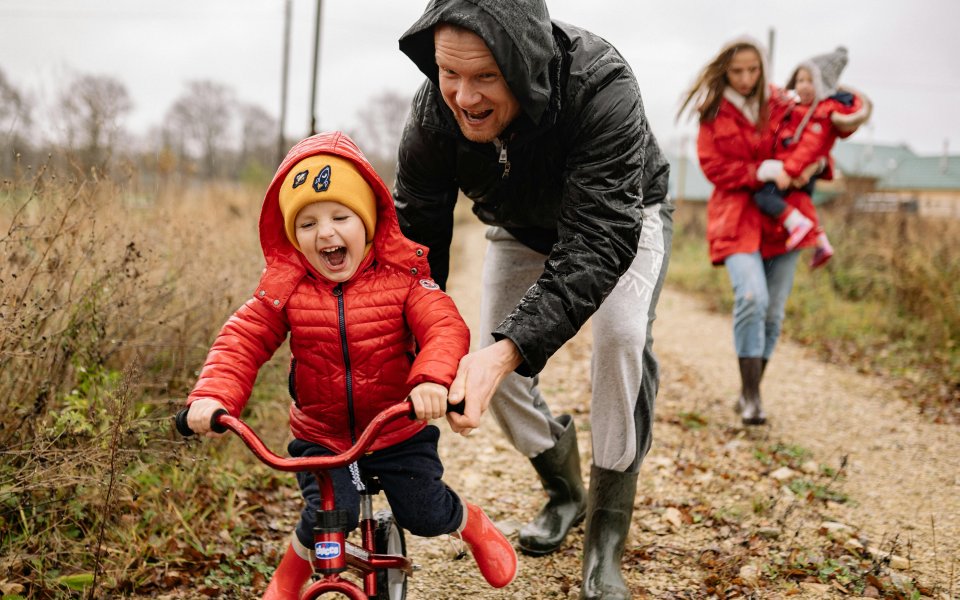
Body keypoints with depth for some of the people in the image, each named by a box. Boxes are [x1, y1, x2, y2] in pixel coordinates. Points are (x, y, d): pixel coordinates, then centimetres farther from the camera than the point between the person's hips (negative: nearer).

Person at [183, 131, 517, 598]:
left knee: (426, 514, -1)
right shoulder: (285, 287, -9)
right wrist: (212, 395, -30)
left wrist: (432, 378, -45)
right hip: (320, 436, 0)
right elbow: (242, 340, -12)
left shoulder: (401, 276, -13)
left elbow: (446, 328, -24)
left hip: (399, 431, 0)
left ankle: (474, 524, 37)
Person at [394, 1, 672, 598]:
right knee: (494, 370, -4)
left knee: (623, 336, -28)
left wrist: (508, 350, -59)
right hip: (523, 229, 4)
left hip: (622, 219, -4)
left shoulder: (601, 86, -43)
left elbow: (599, 242, -47)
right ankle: (563, 492, 27)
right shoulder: (434, 114, -30)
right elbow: (416, 236, -22)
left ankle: (605, 549, -14)